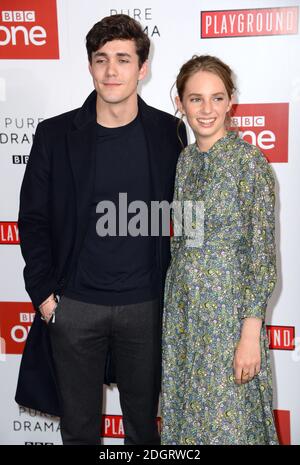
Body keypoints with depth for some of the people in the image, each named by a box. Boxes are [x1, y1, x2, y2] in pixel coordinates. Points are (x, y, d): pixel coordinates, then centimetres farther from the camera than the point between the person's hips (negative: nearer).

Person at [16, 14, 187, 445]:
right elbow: (33, 219, 1)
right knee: (78, 425, 15)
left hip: (145, 304, 0)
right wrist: (42, 293, -4)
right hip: (74, 305, 0)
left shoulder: (168, 133, -2)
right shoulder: (55, 134, -3)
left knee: (143, 421, 17)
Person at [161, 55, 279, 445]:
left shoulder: (249, 159, -13)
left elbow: (262, 252, -14)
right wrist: (173, 304, 13)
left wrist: (251, 333, -17)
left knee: (228, 419, 7)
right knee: (186, 411, 17)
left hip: (229, 306, -6)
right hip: (182, 308, 6)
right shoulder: (183, 160, 6)